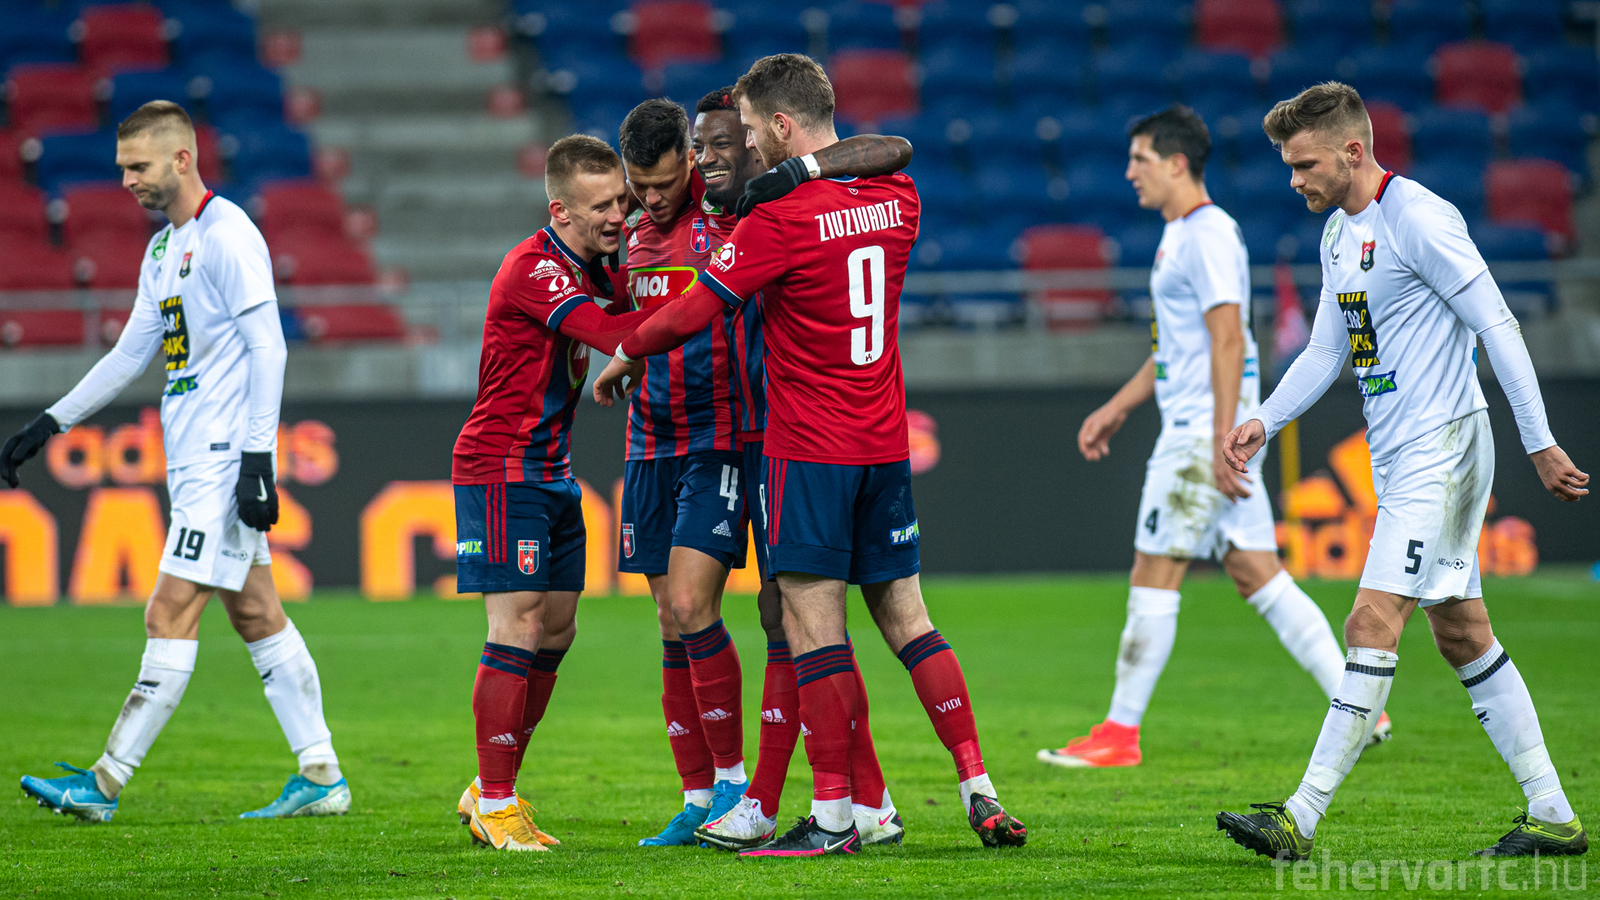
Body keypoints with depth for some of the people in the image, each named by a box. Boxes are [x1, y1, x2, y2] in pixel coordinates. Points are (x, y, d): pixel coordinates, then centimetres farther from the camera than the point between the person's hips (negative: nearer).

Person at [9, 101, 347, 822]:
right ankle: (321, 776, 10)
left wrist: (257, 458, -20)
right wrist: (48, 425, 19)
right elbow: (131, 353, 22)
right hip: (195, 462, 10)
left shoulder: (227, 236, -12)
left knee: (170, 617, -9)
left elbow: (268, 348, -16)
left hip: (225, 461, -10)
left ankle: (106, 783, -10)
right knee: (255, 614, 9)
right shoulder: (164, 247, 17)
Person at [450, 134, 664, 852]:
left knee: (556, 631, 9)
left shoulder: (588, 265, 10)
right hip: (500, 469, -9)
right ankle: (494, 802, -4)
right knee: (519, 628, -11)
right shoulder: (534, 269, -20)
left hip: (552, 471, 9)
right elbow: (611, 334, -29)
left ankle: (492, 791, 19)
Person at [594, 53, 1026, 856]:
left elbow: (692, 313, -13)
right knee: (903, 614, 11)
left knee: (813, 621, -4)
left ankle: (832, 816, -5)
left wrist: (623, 356, 4)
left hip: (808, 444, -7)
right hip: (884, 442, 7)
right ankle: (979, 793, 6)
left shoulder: (780, 217, -15)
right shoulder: (895, 197, 5)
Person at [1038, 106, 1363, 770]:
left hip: (1204, 433, -10)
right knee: (1256, 574, 7)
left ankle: (1120, 733, -1)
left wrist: (1221, 440, -23)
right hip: (1192, 431, 10)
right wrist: (1119, 407, 26)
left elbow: (1228, 340, -19)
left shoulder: (1209, 235, -13)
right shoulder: (1180, 235, 19)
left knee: (1153, 577, -6)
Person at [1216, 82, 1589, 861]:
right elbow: (1326, 351, 21)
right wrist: (1263, 422, 7)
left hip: (1440, 450, -10)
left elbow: (1498, 328, -15)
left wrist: (1540, 445, -15)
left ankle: (1300, 820, -17)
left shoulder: (1420, 219, -15)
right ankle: (1553, 816, 15)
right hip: (1398, 458, 10)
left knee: (1371, 625, -14)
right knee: (1461, 635, 10)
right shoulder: (1339, 233, 13)